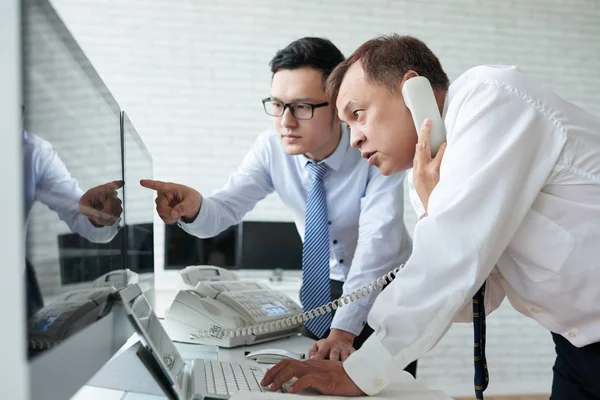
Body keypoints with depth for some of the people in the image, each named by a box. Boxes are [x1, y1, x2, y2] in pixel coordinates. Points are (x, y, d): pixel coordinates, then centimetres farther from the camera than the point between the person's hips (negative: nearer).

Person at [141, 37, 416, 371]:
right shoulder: (272, 149, -14)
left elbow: (377, 242, -33)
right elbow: (224, 211, -20)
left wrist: (343, 330, -43)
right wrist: (193, 207, -44)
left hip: (385, 286, -2)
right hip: (324, 286, 3)